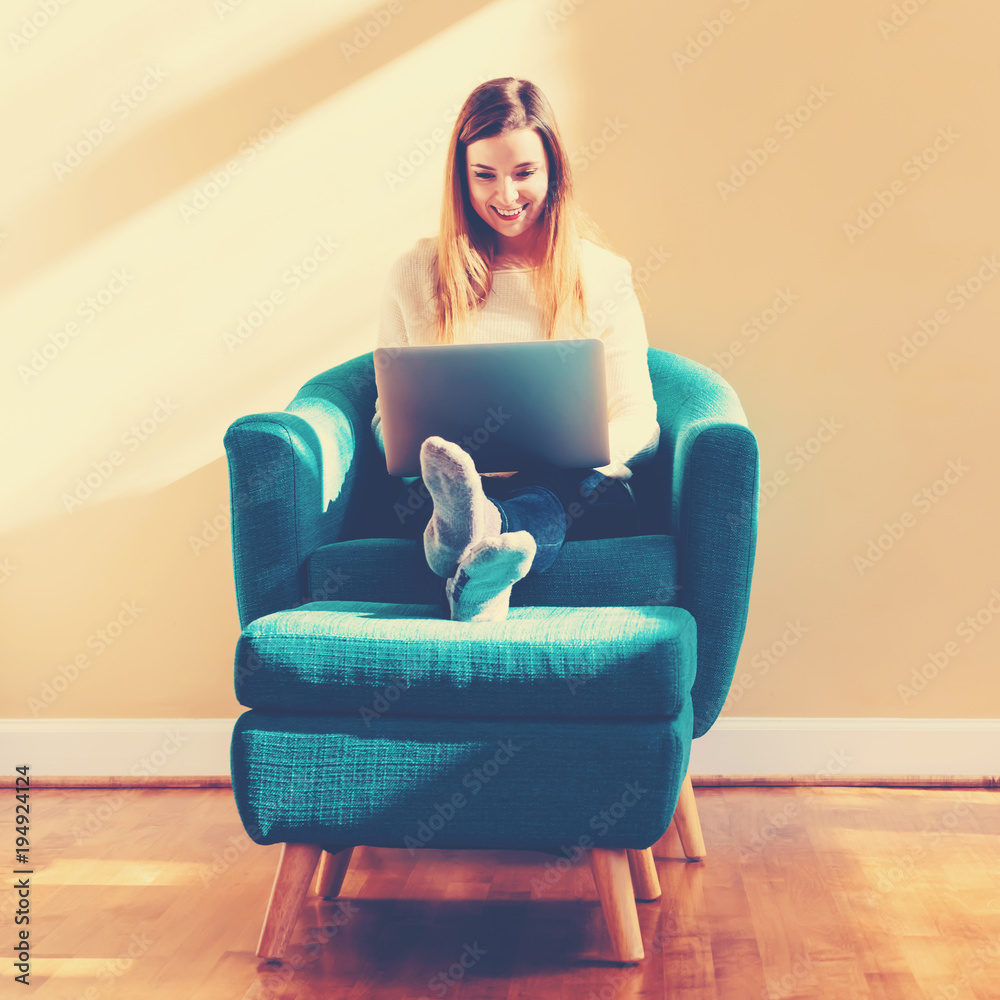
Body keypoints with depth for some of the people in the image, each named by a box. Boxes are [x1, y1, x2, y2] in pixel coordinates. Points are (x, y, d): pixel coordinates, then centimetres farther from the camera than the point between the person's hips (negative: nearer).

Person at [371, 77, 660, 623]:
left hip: (573, 485, 0)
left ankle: (464, 541, -66)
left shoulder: (603, 275, 13)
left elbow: (637, 422, 9)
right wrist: (425, 449, -11)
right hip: (439, 487, 1)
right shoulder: (413, 274, 15)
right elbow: (390, 414, 15)